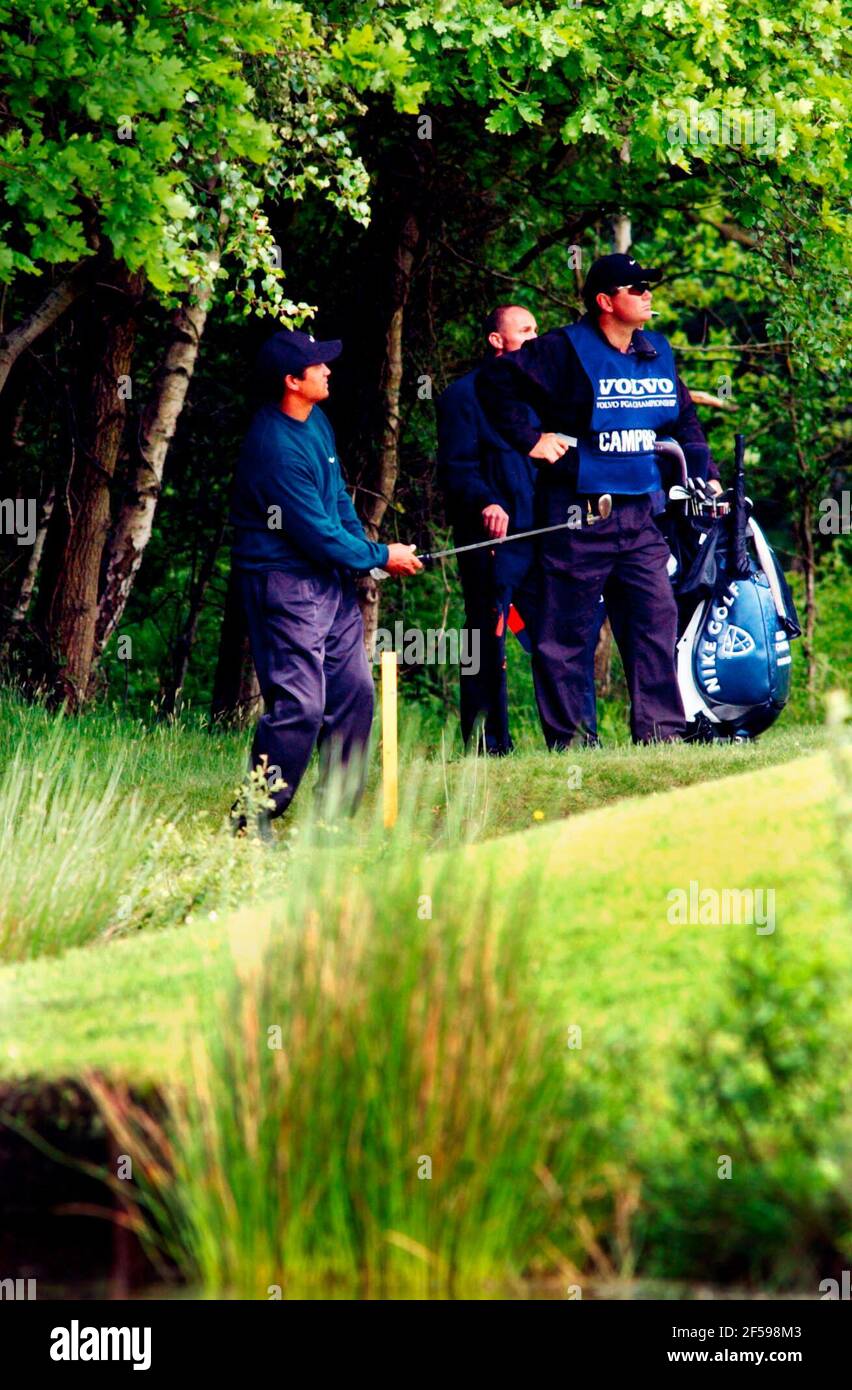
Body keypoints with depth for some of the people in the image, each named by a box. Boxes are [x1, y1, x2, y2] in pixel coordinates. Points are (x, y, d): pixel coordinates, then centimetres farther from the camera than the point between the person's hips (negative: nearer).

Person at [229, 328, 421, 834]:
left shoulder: (317, 421, 9)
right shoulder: (276, 447, -22)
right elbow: (316, 533, -19)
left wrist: (363, 547, 6)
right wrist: (380, 557, -7)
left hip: (332, 578, 10)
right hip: (285, 580, -10)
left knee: (354, 694, 9)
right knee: (299, 704, -14)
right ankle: (253, 824, -7)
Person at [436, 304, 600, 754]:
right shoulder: (465, 395, 2)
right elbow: (456, 468, -7)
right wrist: (486, 503, -25)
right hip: (493, 540, -5)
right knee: (487, 649, -2)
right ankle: (488, 748, 3)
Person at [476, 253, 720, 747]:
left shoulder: (657, 352, 13)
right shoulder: (566, 350, -8)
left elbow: (684, 420, 26)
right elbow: (495, 380, -11)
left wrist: (706, 475, 19)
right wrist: (529, 440, -12)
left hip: (640, 516, 6)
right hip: (580, 516, -6)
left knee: (656, 616, -1)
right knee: (567, 631, -1)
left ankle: (661, 729, 3)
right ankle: (569, 738, 4)